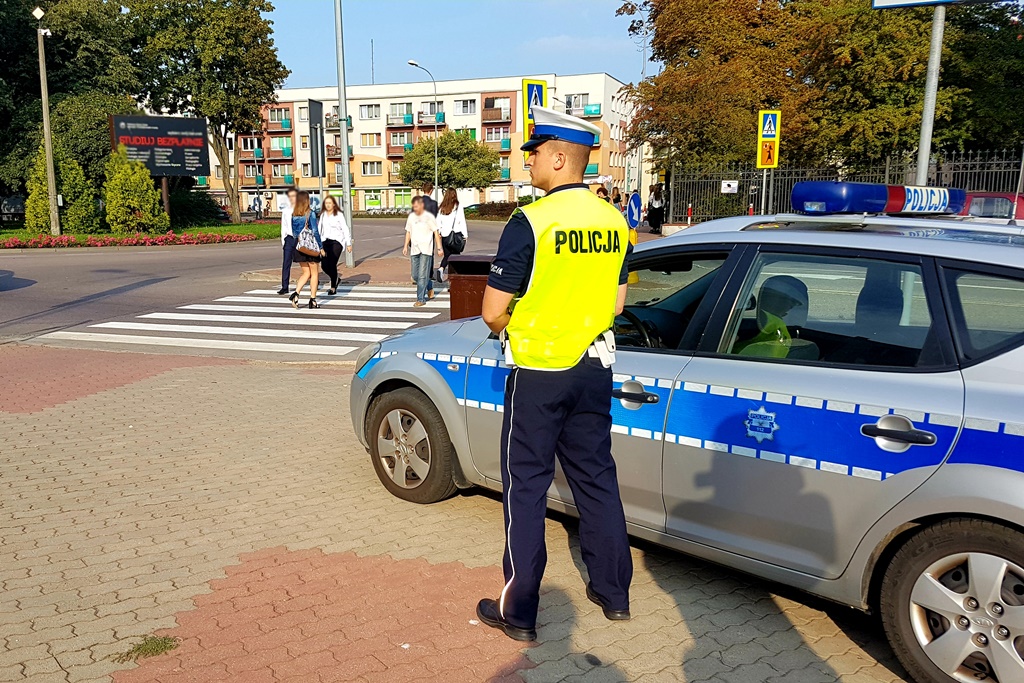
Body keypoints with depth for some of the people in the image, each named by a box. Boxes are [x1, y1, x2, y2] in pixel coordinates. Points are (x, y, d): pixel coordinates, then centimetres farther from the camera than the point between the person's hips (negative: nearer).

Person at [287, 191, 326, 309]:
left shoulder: (294, 214, 5)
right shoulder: (310, 213, -10)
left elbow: (293, 232, 9)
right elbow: (315, 231, -12)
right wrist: (321, 247, -7)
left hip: (299, 246, 5)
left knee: (306, 273, 14)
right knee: (314, 273, 7)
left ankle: (296, 293, -7)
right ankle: (313, 300, 7)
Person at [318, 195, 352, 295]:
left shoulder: (339, 214, -1)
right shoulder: (322, 215, 13)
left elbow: (345, 229, -1)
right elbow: (320, 229, 18)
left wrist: (349, 243, -3)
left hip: (336, 241, -5)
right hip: (325, 241, 5)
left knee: (332, 265, -11)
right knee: (325, 265, -4)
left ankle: (333, 288, 1)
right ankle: (335, 280, 25)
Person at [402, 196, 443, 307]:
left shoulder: (428, 216, -5)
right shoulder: (411, 217, 9)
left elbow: (436, 232, -3)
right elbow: (408, 232, 18)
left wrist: (439, 248, -6)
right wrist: (406, 246, 11)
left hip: (426, 249, -6)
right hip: (414, 249, 6)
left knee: (422, 275, -10)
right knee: (415, 275, 8)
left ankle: (421, 299, -6)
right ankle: (430, 287, 32)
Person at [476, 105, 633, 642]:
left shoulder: (530, 222, -17)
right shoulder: (613, 221, 4)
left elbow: (493, 312, -14)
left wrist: (510, 331, 6)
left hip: (537, 375, -6)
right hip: (594, 367, 6)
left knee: (525, 487, 5)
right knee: (596, 478, 17)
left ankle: (518, 612, 14)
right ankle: (613, 592, 29)